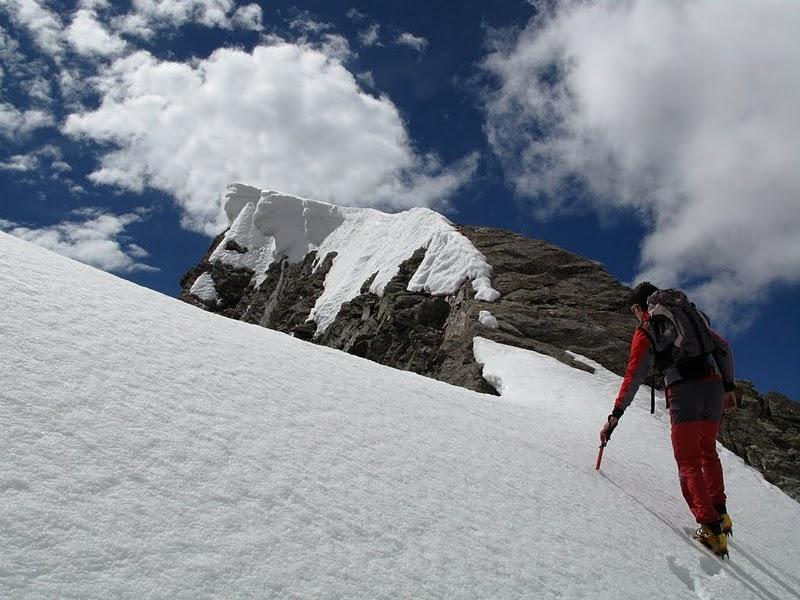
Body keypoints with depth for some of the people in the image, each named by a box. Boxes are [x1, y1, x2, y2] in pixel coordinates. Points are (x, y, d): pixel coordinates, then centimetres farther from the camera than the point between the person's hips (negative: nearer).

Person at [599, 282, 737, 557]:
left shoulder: (645, 331, 3)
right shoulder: (692, 314, 20)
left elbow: (634, 375, -5)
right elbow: (723, 348, 18)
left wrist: (616, 415, -4)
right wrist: (729, 387, 23)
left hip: (683, 392, -5)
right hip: (714, 385, 6)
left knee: (689, 462, 2)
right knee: (708, 452, 25)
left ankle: (711, 527, -9)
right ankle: (720, 513, 25)